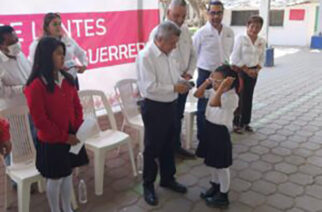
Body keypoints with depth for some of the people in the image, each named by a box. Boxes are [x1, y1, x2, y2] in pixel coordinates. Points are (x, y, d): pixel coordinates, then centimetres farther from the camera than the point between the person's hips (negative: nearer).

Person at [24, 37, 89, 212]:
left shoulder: (67, 79, 2)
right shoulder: (36, 85, -18)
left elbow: (77, 105, 8)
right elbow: (40, 120, -18)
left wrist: (79, 129, -4)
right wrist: (63, 137, -15)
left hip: (72, 137, 6)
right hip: (51, 142, -6)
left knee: (67, 174, 19)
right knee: (55, 178, 9)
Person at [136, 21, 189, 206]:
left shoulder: (167, 54, 5)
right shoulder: (145, 56, -21)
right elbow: (150, 87, -27)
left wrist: (182, 82, -2)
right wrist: (174, 88, -22)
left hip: (171, 105, 8)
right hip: (154, 108, -8)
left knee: (169, 145, 20)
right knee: (152, 147, 8)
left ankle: (168, 178, 39)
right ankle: (148, 185, 27)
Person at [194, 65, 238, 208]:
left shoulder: (232, 97, -24)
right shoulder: (214, 92, 2)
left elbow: (213, 103, -38)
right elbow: (197, 94, 5)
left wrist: (222, 86, -37)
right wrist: (207, 82, -4)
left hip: (221, 132, -8)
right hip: (209, 128, 8)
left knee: (221, 166, 7)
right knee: (212, 162, 23)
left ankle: (223, 196, 24)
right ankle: (215, 186, 44)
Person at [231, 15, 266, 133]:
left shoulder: (262, 41, 5)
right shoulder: (240, 38, -10)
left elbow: (261, 58, 11)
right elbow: (235, 58, -14)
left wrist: (256, 70, -6)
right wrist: (247, 70, -13)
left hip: (253, 72, 5)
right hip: (239, 71, -5)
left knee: (248, 98, 11)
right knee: (239, 97, -5)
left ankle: (245, 122, 22)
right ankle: (236, 123, 7)